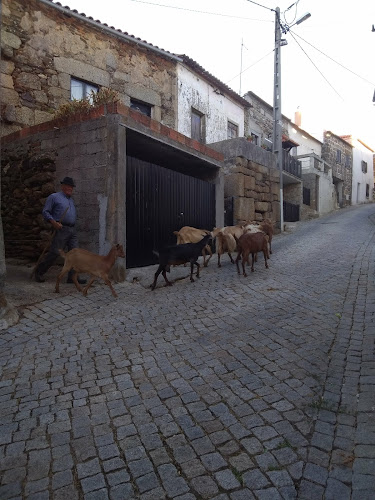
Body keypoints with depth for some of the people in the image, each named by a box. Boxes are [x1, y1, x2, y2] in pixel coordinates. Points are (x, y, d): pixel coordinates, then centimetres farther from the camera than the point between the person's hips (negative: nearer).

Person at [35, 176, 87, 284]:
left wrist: (73, 225, 14)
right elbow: (45, 211, -2)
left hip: (72, 230, 7)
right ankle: (39, 272, 11)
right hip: (61, 229, -7)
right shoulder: (54, 197, 2)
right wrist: (54, 222, -15)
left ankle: (72, 277, 2)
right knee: (55, 252, -7)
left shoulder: (71, 199, 23)